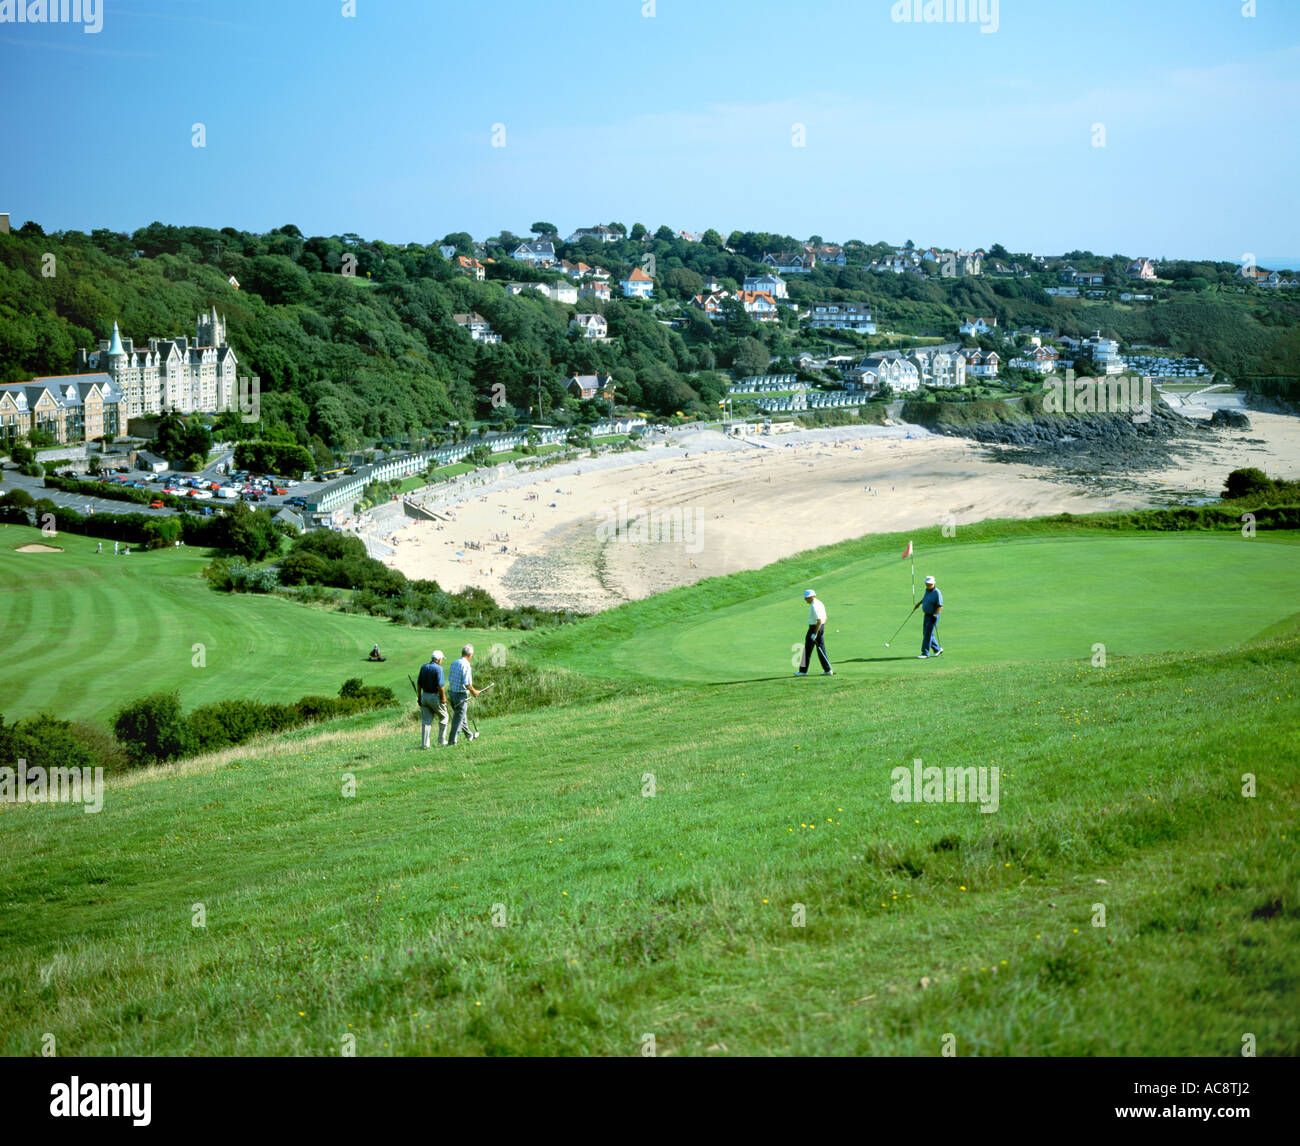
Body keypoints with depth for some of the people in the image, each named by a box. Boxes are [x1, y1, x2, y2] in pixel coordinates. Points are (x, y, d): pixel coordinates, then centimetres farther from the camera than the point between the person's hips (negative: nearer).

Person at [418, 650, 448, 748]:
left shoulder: (423, 667, 6)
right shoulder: (438, 668, -14)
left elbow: (419, 684, 10)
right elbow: (440, 685, -21)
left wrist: (419, 697, 16)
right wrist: (443, 697, -11)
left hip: (425, 696, 5)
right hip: (435, 696, -5)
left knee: (426, 721, 6)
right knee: (443, 717, 15)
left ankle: (424, 743, 1)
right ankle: (441, 741, 18)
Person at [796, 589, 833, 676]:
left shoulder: (814, 606, -20)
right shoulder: (820, 604, 11)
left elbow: (819, 621, -25)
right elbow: (824, 618, 19)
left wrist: (815, 634, -24)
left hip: (814, 628, -9)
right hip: (821, 628, 9)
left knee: (807, 650, 1)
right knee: (821, 649, 10)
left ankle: (803, 671, 8)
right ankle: (828, 670, 4)